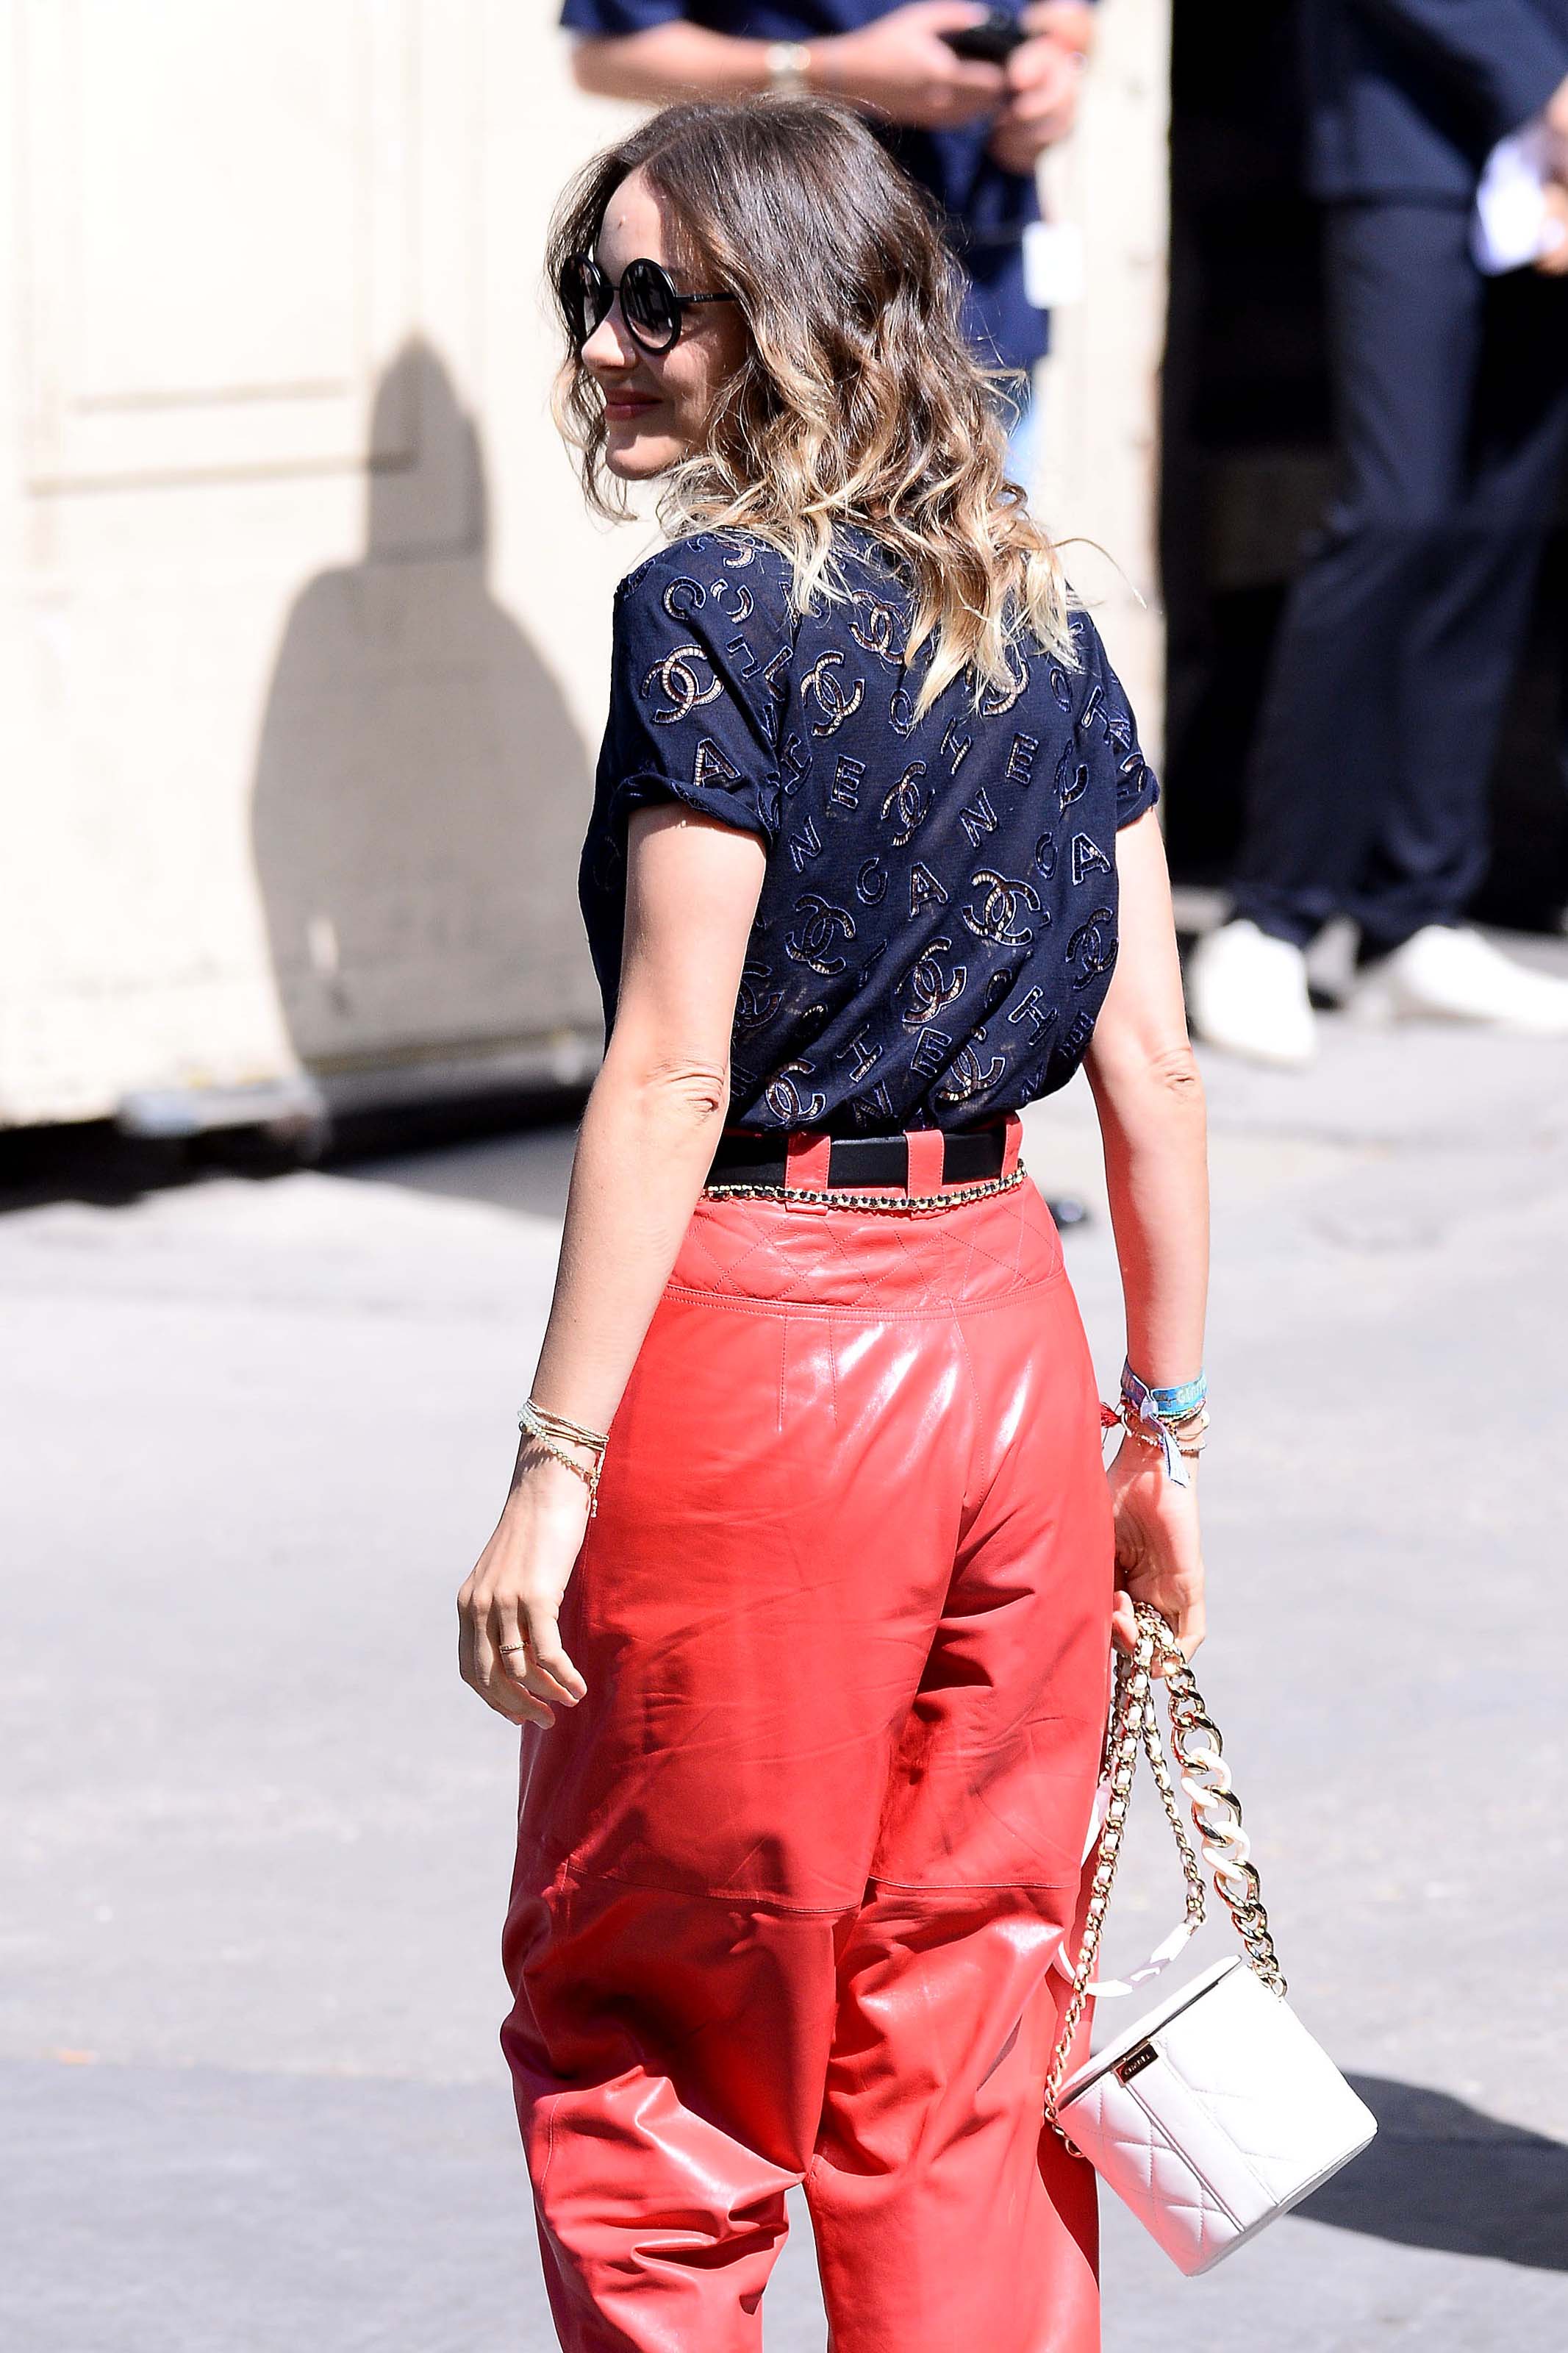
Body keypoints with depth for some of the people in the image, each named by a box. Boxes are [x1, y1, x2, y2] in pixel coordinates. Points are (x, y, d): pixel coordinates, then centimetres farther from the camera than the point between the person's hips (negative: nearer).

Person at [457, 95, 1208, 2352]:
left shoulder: (718, 609, -12)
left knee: (630, 2030, 8)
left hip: (757, 1348, -7)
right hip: (1003, 1325, 7)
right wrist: (1166, 1425, 15)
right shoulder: (1039, 610, 8)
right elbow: (1151, 1055, 8)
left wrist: (557, 1467, -14)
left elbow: (670, 1079, -16)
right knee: (961, 2044, 13)